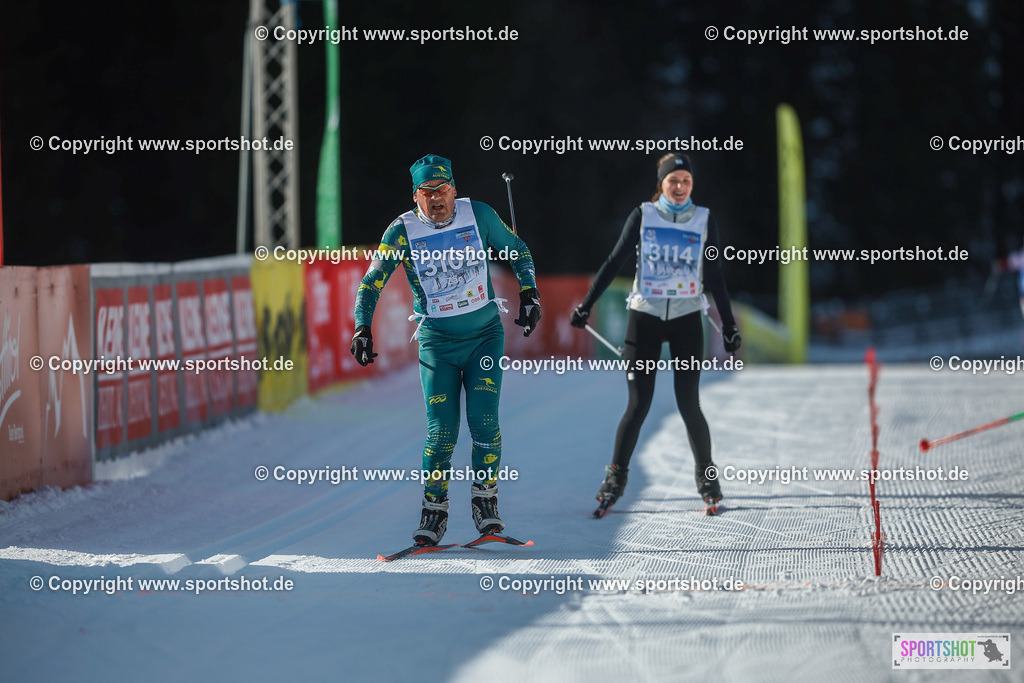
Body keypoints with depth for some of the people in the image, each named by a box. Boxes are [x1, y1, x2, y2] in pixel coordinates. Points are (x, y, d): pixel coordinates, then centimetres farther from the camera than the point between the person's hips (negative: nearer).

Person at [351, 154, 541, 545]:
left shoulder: (479, 215, -5)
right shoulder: (403, 231, -8)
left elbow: (517, 251, 11)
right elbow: (372, 283, -3)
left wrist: (529, 295, 2)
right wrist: (362, 329, -14)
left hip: (485, 335, 1)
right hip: (436, 342, 0)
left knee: (483, 421, -12)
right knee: (442, 432, -6)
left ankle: (485, 500, 5)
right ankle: (434, 510, 9)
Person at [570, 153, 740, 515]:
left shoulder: (704, 221, 3)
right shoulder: (643, 216, 0)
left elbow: (714, 276, 8)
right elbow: (615, 261, 3)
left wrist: (729, 324, 7)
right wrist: (586, 305, -1)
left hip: (687, 320, 1)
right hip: (645, 318, -1)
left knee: (688, 404, -5)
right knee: (638, 405, -5)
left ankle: (707, 478, 12)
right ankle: (616, 478, 7)